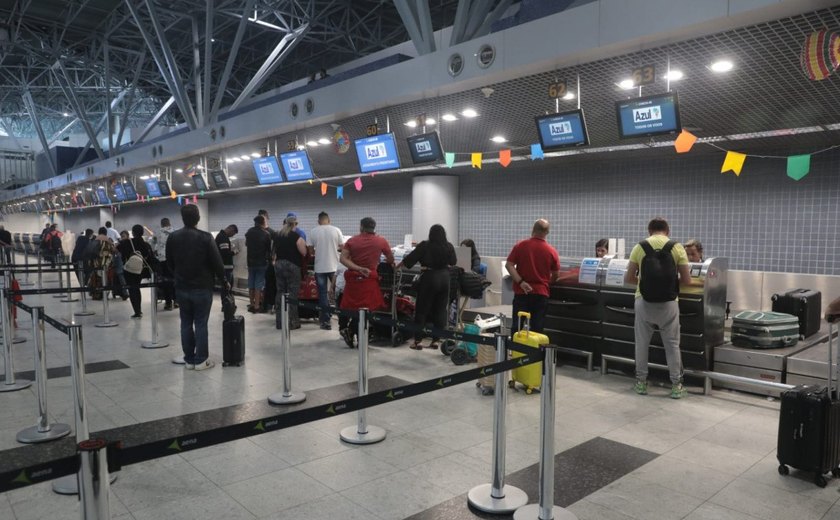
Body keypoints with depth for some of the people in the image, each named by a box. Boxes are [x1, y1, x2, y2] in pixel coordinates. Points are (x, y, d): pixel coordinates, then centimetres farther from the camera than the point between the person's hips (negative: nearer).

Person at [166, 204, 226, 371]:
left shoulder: (173, 238, 0)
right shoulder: (205, 238, -15)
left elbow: (170, 263, 9)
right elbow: (217, 263, -13)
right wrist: (224, 282, 1)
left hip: (181, 288, 4)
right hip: (202, 288, -4)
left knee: (186, 323, 11)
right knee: (201, 323, 2)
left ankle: (189, 359, 14)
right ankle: (201, 360, 5)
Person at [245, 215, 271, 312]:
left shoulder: (249, 232, 2)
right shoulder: (266, 234, -12)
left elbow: (246, 244, 15)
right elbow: (269, 248, -6)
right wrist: (267, 256, 12)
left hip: (251, 261, 4)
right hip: (262, 262, -4)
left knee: (251, 283, 12)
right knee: (259, 284, -1)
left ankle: (251, 304, 17)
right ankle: (256, 306, -3)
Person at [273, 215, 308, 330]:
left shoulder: (276, 235, 9)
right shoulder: (296, 236, -11)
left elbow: (273, 252, 17)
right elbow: (304, 253, -14)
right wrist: (303, 243, 4)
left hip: (278, 265, 6)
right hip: (292, 266, -6)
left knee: (280, 292, 12)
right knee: (292, 294, -1)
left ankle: (280, 321, 15)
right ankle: (291, 322, 0)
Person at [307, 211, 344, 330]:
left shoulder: (313, 232, -2)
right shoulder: (336, 230, -3)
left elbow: (310, 250, 0)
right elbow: (342, 247, 0)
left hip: (320, 267, 0)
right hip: (334, 266, 0)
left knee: (323, 294, 5)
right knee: (337, 292, 15)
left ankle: (326, 321, 6)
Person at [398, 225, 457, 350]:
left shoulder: (424, 246, -9)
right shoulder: (449, 246, 1)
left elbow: (410, 258, -2)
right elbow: (453, 262, 16)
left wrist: (397, 266, 13)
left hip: (429, 278, -4)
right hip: (444, 278, 4)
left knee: (422, 310, 3)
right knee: (440, 310, 9)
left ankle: (417, 341, 4)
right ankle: (436, 340, 11)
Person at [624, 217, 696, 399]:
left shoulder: (639, 247, -1)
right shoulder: (677, 247, -2)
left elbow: (628, 279, 1)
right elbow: (687, 280, -1)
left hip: (644, 303, 0)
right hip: (668, 304, 0)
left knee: (642, 344, 13)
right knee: (672, 345, 12)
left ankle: (641, 382, 20)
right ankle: (676, 385, 18)